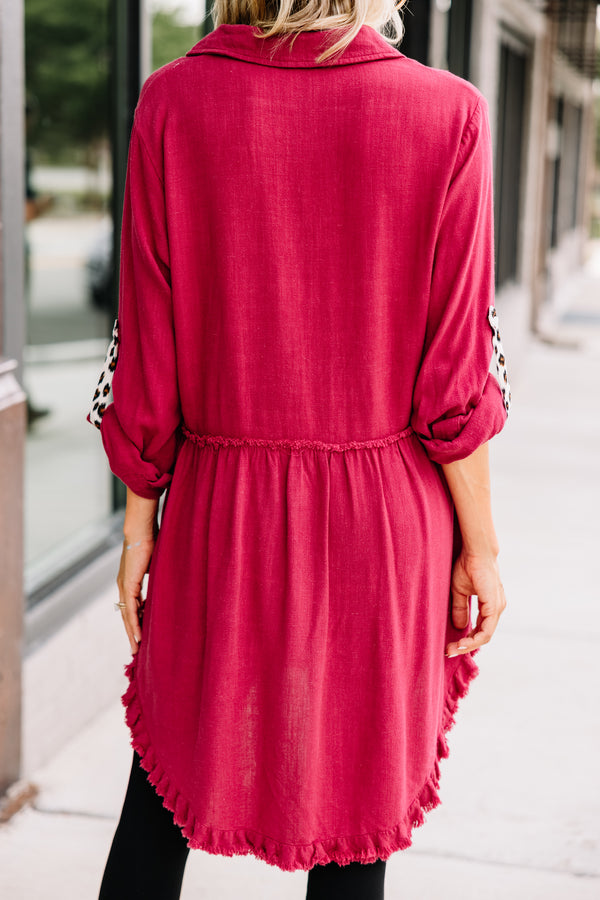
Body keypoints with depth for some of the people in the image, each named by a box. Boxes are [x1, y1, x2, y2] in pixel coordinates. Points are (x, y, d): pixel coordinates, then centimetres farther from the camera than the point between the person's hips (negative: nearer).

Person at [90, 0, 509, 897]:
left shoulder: (172, 101, -6)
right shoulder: (448, 115, -9)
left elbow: (148, 362, -4)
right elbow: (454, 381, -9)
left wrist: (139, 522, 7)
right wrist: (478, 544, 2)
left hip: (220, 514, 1)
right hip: (382, 520, 0)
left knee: (160, 801, 17)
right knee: (352, 821, 14)